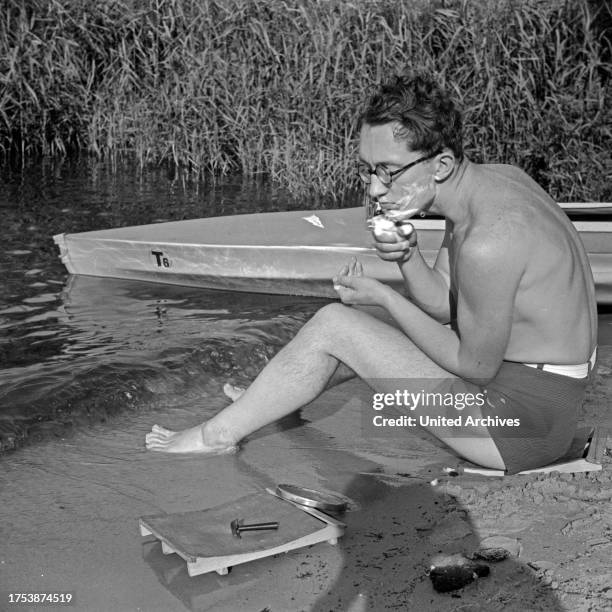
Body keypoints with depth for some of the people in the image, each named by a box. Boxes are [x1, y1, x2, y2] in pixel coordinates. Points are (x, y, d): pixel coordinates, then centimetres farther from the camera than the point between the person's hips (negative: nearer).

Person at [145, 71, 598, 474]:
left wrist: (384, 296, -12)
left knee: (334, 326, -10)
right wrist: (407, 257, -14)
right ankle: (264, 403, 37)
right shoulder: (488, 179, 1)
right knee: (357, 318, 18)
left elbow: (476, 365, -19)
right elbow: (442, 304, 7)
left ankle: (219, 435, 7)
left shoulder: (488, 244, -30)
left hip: (524, 421, -9)